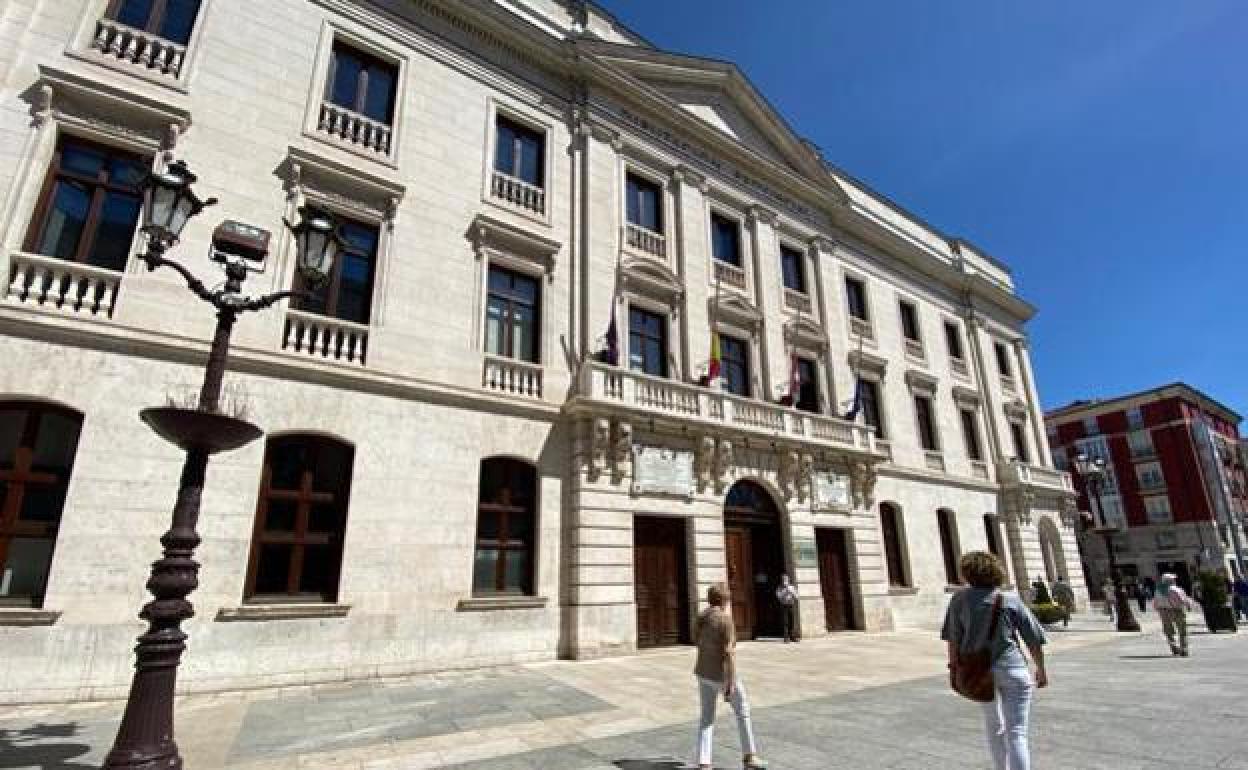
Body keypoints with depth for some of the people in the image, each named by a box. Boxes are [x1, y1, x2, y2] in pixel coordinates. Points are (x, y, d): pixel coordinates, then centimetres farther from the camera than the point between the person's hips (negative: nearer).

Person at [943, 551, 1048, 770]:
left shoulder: (960, 599, -2)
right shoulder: (1011, 599, -2)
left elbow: (952, 638, -3)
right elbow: (1034, 639, 2)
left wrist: (955, 667, 7)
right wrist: (1041, 670, 15)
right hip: (1011, 669, -2)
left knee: (994, 727, 23)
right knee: (1016, 733, 1)